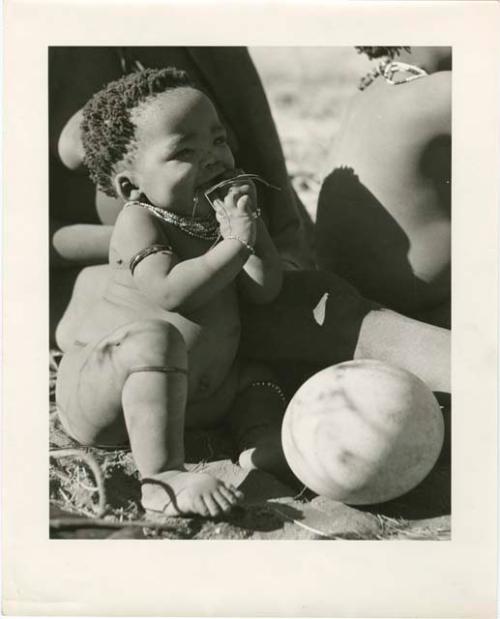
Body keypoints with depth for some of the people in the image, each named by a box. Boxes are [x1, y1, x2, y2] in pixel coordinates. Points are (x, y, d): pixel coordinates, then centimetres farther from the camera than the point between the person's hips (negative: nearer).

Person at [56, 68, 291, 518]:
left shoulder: (221, 214, 6)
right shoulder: (139, 221, -15)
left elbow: (265, 289, -2)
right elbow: (169, 292, -31)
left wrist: (250, 224, -13)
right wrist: (235, 244, -27)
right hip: (100, 391, -8)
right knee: (156, 337, -37)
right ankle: (163, 478, -40)